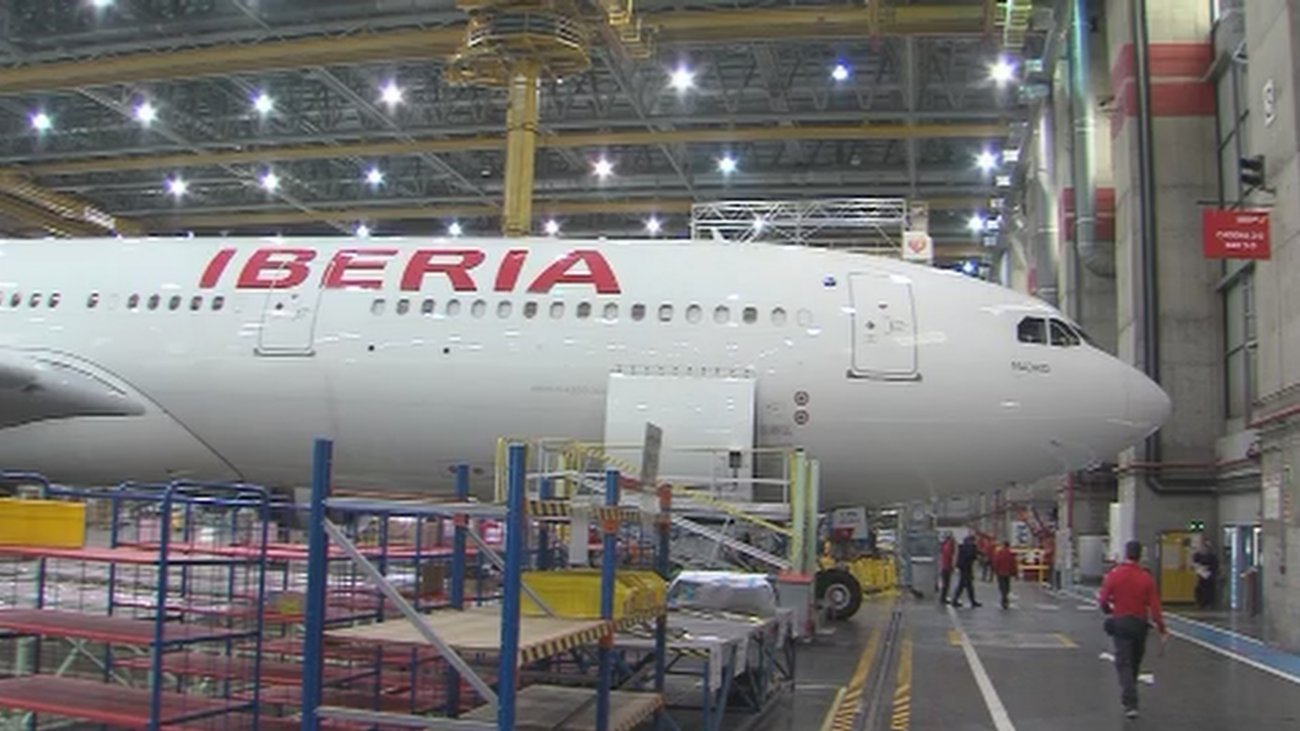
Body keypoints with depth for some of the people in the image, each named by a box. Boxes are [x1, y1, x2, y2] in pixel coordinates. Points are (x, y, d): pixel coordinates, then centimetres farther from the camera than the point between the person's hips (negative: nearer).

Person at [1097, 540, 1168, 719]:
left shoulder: (1113, 575, -10)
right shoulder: (1146, 578, -6)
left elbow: (1103, 600, -7)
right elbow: (1154, 606, -8)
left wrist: (1110, 611, 15)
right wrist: (1162, 630, -3)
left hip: (1120, 623, -2)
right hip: (1140, 624, 2)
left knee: (1124, 664, -1)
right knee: (1135, 663, 20)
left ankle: (1130, 703, -13)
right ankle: (1130, 696, 36)